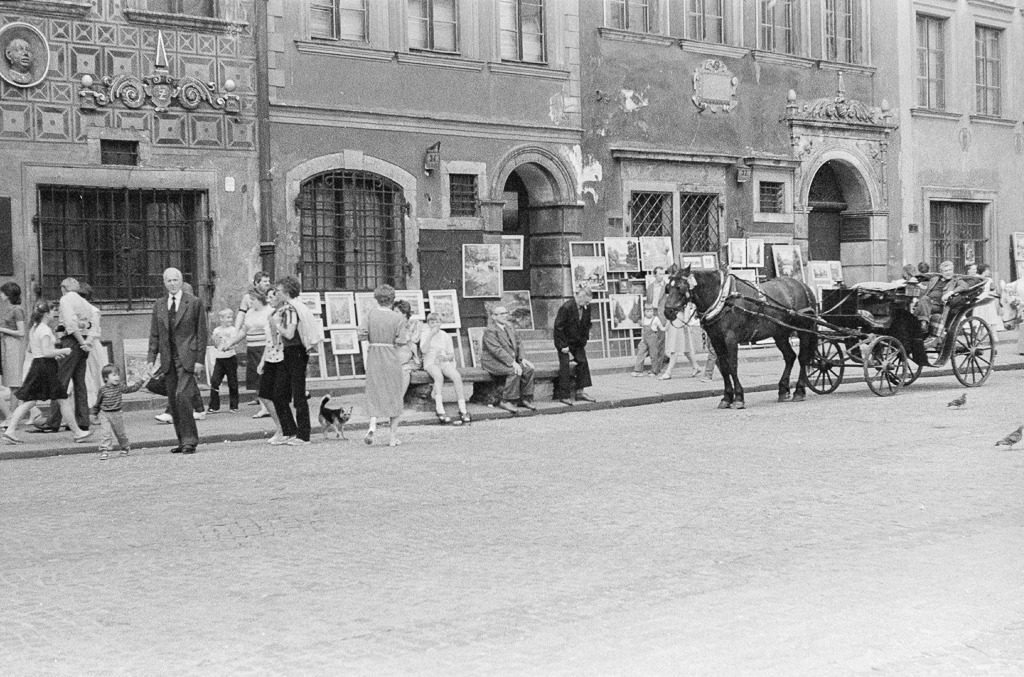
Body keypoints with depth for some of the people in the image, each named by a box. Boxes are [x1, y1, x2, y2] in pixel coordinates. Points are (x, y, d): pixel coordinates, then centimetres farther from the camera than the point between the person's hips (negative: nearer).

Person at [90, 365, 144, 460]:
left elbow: (132, 388, 9)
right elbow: (98, 403, 6)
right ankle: (104, 451, -16)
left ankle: (125, 447, 36)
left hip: (116, 414, 2)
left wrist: (141, 381, 5)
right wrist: (94, 414, 13)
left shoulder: (120, 387, -1)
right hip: (104, 414, -2)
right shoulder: (103, 390, -6)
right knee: (105, 432, -16)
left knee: (120, 432, 15)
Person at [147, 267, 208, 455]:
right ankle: (182, 441, 14)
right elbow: (154, 334, 14)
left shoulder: (194, 303, 0)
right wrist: (151, 358, 3)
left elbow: (202, 333, -1)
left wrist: (199, 360, -8)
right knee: (173, 401, 5)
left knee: (182, 395, -17)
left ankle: (189, 440, -10)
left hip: (187, 357, -5)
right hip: (168, 359, 5)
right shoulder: (159, 305, 13)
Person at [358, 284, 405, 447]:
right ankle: (393, 436, 10)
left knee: (374, 392, 13)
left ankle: (373, 424, -13)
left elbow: (361, 335, -10)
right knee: (394, 396, 9)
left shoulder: (371, 314, -4)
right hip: (391, 357, -1)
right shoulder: (397, 317, -7)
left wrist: (373, 337, 9)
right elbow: (400, 340, -11)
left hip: (373, 356, 1)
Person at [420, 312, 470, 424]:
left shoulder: (446, 336, 14)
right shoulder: (425, 335, 7)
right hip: (430, 363, -3)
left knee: (457, 376, -27)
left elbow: (451, 354, 11)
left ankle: (463, 410, -28)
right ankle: (440, 410, -44)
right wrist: (431, 335, -16)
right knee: (439, 376, -37)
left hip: (445, 362, 3)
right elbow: (424, 350, -11)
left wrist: (446, 357, -12)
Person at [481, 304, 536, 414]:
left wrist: (522, 358, -4)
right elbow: (497, 350, -24)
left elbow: (518, 343, 13)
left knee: (529, 369, -13)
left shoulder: (509, 326, 12)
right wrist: (512, 363, -31)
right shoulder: (490, 331, -15)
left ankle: (525, 399, -6)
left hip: (510, 360, 8)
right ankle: (506, 401, -23)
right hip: (493, 362, -8)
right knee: (514, 371, -31)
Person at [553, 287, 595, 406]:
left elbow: (587, 325, 10)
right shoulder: (566, 307, -23)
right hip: (565, 342, -6)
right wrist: (563, 345, -19)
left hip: (577, 342, 6)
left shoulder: (586, 308, -3)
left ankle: (579, 392, 6)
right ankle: (564, 396, -3)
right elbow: (558, 327, -20)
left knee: (583, 362, -1)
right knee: (565, 367, -7)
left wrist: (584, 341, 4)